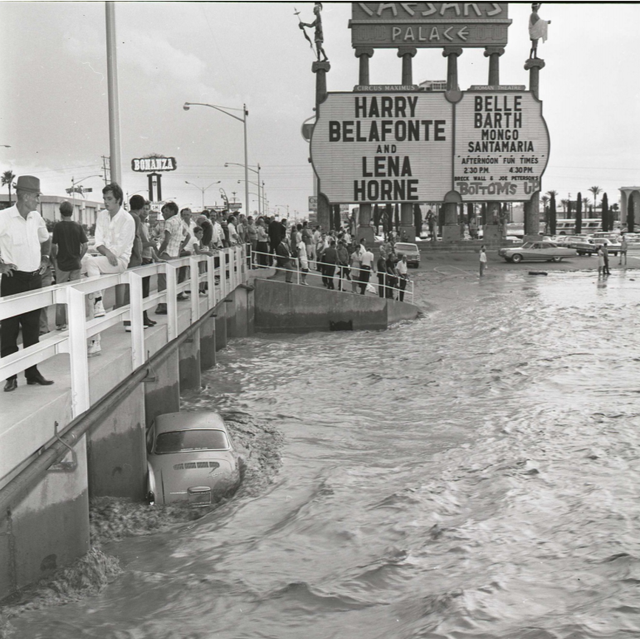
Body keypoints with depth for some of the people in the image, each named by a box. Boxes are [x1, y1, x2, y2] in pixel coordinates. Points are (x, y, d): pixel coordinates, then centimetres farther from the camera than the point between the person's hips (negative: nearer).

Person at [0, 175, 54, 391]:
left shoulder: (36, 218, 6)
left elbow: (45, 240, 26)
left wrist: (45, 258, 13)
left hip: (34, 278, 6)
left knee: (32, 329, 10)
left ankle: (32, 372, 19)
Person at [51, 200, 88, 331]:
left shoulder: (58, 226, -9)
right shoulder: (78, 226, -2)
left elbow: (53, 246, -11)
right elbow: (85, 245, -4)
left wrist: (54, 258, 4)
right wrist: (79, 257, 9)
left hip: (62, 264, -2)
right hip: (76, 264, 2)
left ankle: (60, 323, 6)